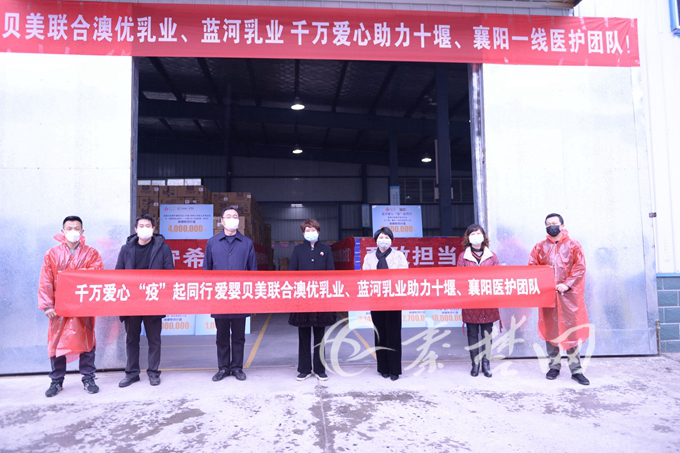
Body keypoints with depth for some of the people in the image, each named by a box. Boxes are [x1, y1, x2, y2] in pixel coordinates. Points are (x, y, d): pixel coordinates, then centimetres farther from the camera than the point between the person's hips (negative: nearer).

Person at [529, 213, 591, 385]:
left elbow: (580, 267, -3)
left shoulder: (573, 245, 4)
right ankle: (554, 366, 18)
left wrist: (566, 284, -14)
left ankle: (576, 370, 8)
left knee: (572, 331, 0)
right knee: (550, 330, 6)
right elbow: (532, 268, 6)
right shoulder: (540, 247, 9)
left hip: (569, 294, -2)